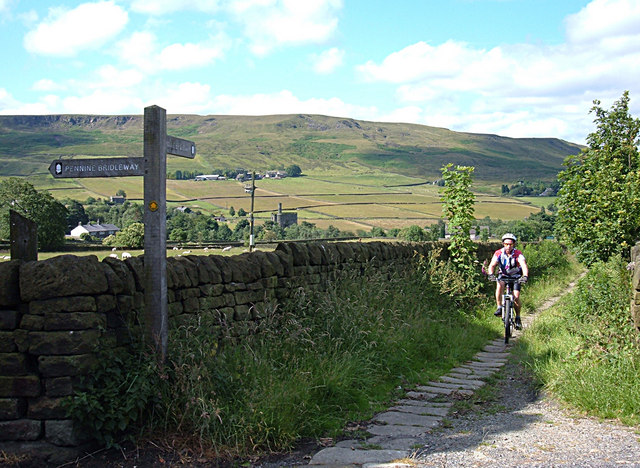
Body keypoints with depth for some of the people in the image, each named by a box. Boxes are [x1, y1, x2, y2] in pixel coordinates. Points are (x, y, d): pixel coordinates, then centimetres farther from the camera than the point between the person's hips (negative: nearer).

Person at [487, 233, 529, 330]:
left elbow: (524, 266, -35)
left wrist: (525, 276, -54)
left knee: (516, 297, -15)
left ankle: (518, 318, 7)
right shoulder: (499, 253, -18)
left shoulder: (518, 254, -23)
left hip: (515, 276, -1)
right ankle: (499, 308, -23)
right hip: (503, 274, 1)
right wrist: (491, 274, -46)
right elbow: (492, 265, -25)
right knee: (499, 285, -33)